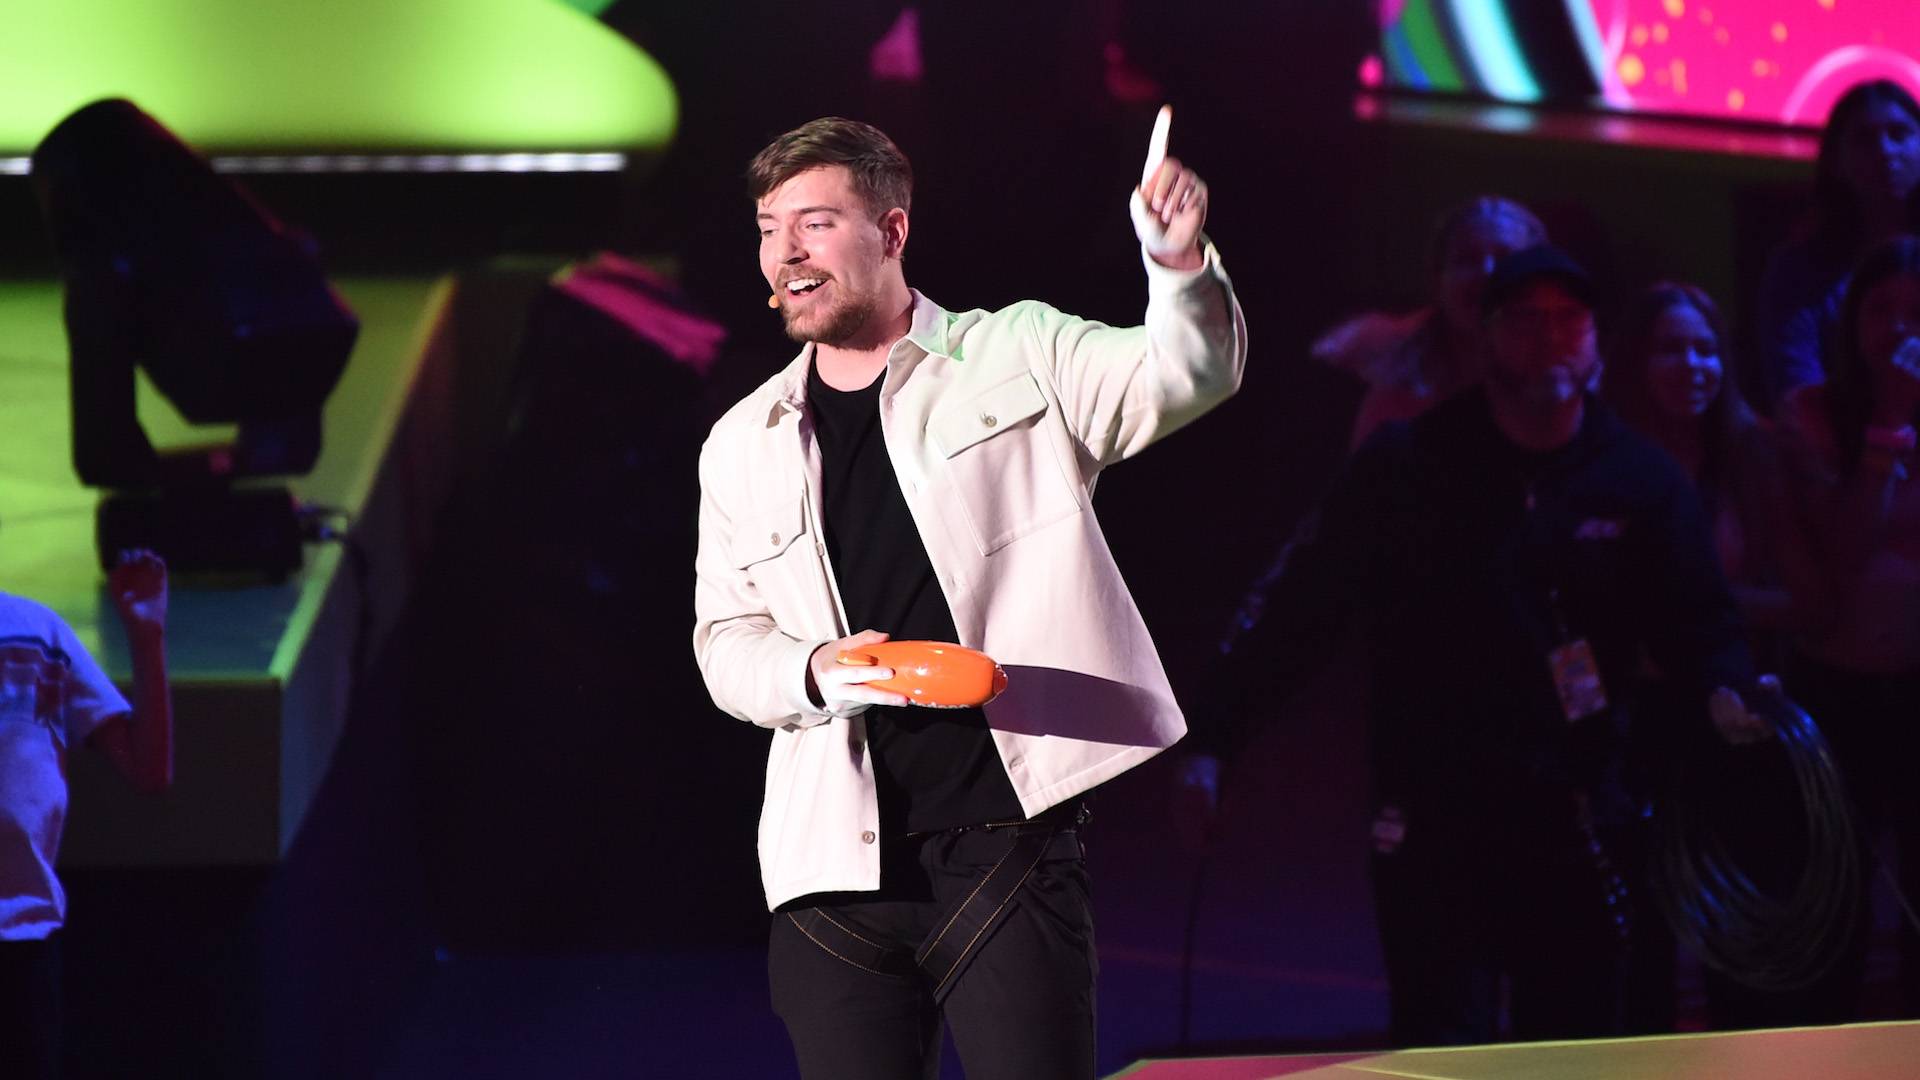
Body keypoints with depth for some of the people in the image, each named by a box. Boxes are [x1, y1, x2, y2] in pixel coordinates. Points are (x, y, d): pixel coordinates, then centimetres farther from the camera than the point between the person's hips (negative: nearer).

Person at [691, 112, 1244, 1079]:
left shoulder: (1018, 356, 5)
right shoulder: (742, 447, 15)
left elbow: (1180, 376, -9)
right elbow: (726, 638, 15)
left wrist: (1181, 266, -30)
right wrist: (815, 674, -7)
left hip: (1004, 843, -3)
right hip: (835, 870, 3)